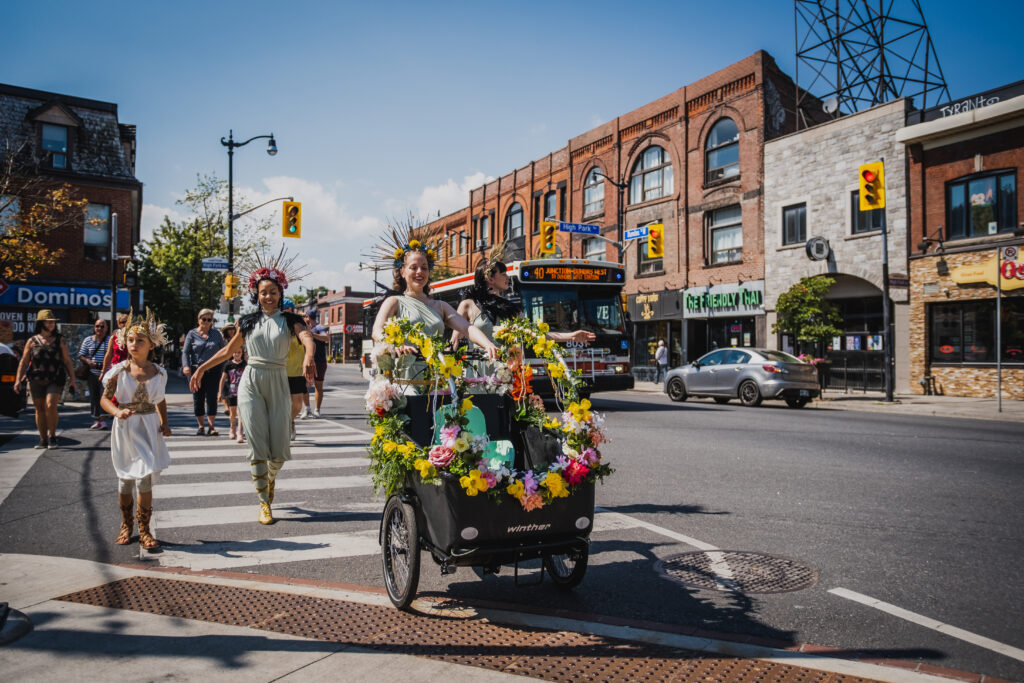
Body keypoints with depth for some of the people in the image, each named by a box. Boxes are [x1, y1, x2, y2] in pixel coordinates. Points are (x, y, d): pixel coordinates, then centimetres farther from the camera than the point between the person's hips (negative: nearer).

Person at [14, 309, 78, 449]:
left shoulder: (60, 341, 8)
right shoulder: (32, 341, 8)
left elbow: (67, 361, 8)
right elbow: (24, 361, 8)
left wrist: (73, 380, 3)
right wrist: (18, 379, -1)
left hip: (55, 380, -2)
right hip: (36, 380, 2)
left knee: (50, 405, -17)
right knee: (39, 409, 5)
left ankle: (52, 437, -2)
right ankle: (43, 439, 15)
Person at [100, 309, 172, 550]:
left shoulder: (158, 373, 0)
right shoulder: (119, 371, -6)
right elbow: (105, 399, -2)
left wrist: (164, 423, 2)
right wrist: (118, 412, -22)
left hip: (148, 428, 0)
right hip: (125, 429, 0)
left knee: (145, 478, -4)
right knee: (125, 480, 9)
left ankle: (144, 529, 11)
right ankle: (126, 525, 30)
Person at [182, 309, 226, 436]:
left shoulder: (216, 334, 10)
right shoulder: (192, 334, 6)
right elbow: (185, 352, 1)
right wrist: (186, 366, -16)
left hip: (213, 370, 0)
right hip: (196, 370, 0)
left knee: (211, 398, -6)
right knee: (198, 399, 4)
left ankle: (211, 427, -3)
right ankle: (200, 426, 16)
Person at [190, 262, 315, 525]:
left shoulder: (290, 320, 3)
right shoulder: (248, 322, 10)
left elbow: (307, 338, -17)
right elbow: (228, 350, 21)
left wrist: (308, 357, -38)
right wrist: (201, 368, 18)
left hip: (278, 384, -1)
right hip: (251, 384, 1)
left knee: (279, 447, 0)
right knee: (257, 444, -5)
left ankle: (270, 477, 35)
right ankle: (264, 502, 4)